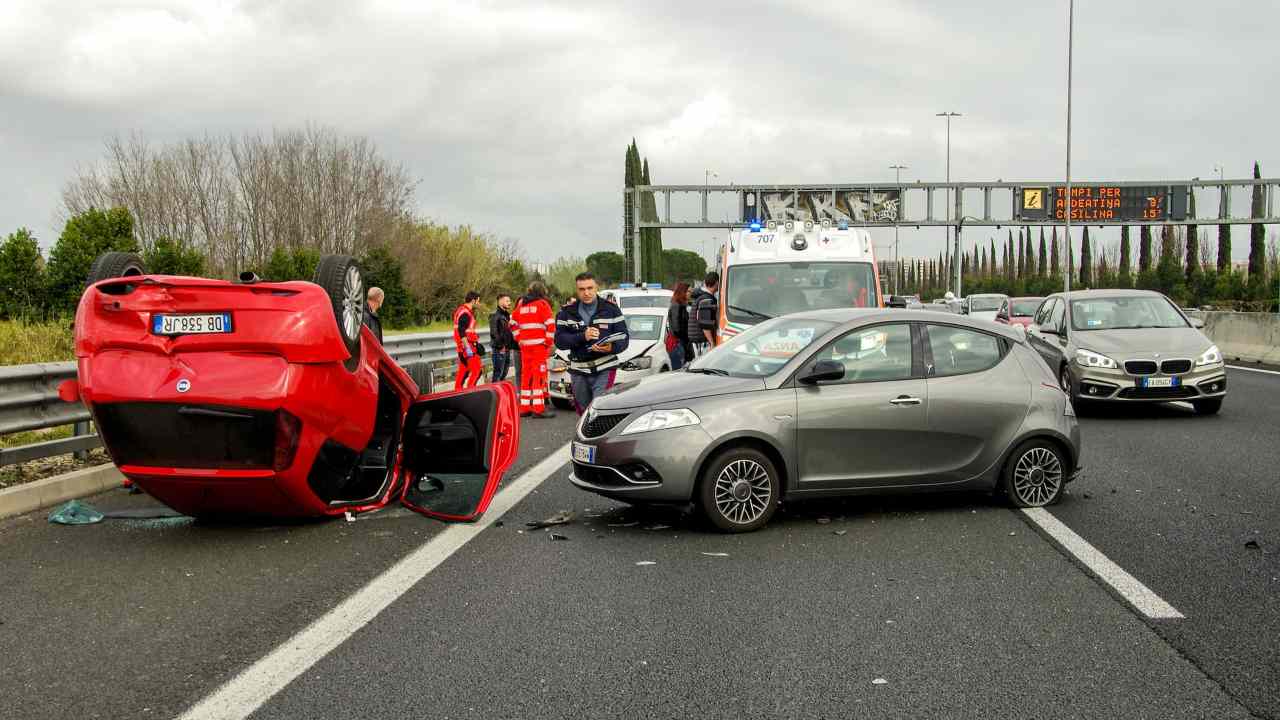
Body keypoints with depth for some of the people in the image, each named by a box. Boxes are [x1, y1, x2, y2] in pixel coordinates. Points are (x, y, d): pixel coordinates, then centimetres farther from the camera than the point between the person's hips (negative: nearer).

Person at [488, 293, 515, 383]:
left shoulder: (507, 315, 17)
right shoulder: (495, 315, -10)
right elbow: (494, 332, -18)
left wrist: (512, 344, 10)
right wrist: (501, 345, -18)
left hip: (507, 349, 9)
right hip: (499, 350, -9)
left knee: (504, 374, 14)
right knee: (498, 374, -7)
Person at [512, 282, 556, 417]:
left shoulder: (521, 304, 15)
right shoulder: (542, 304, -3)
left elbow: (513, 323, 20)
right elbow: (550, 325, -12)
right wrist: (549, 342, -3)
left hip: (524, 345, 6)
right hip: (539, 345, -6)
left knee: (526, 375, 11)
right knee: (539, 375, -6)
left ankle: (524, 406, 14)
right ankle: (538, 408, -10)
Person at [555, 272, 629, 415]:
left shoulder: (611, 309, 3)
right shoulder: (567, 312, 6)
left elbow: (623, 338, -1)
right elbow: (559, 340, -4)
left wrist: (612, 347, -24)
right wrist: (582, 337, -20)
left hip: (604, 370, -3)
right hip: (578, 372, 3)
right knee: (584, 412, 11)